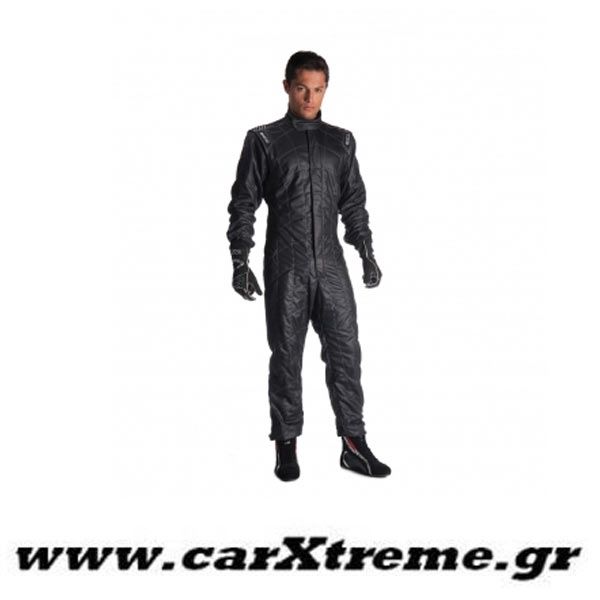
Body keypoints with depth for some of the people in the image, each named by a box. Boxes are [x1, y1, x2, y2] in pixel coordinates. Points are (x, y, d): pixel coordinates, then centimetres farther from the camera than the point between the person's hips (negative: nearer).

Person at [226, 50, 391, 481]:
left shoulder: (341, 141, 11)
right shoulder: (264, 140, 1)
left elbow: (354, 202, 15)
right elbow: (244, 203, -1)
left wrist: (367, 252, 10)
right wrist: (240, 261, -7)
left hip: (331, 265, 3)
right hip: (285, 267, -3)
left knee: (346, 351, 0)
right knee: (287, 356, 4)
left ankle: (354, 443, 8)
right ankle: (286, 445, 15)